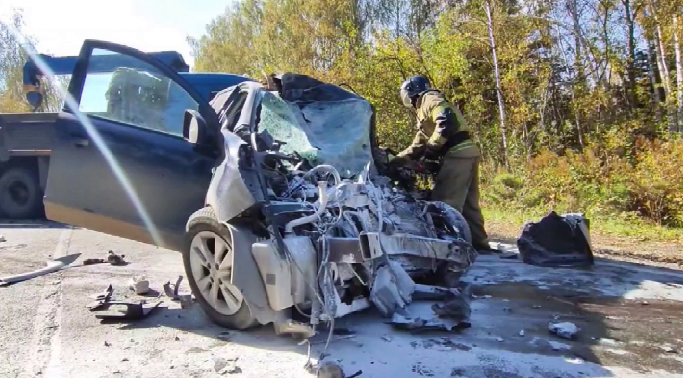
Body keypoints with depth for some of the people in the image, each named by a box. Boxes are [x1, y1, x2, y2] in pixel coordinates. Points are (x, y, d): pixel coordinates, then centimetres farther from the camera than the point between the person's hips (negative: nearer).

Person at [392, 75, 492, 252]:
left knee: (446, 202, -12)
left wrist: (433, 147, -15)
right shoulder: (424, 110, 31)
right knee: (468, 204, 13)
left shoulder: (429, 99, 1)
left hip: (457, 154, -11)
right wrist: (399, 159, 18)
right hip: (466, 153, 11)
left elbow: (447, 120, -19)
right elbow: (419, 144, 27)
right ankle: (480, 243, 19)